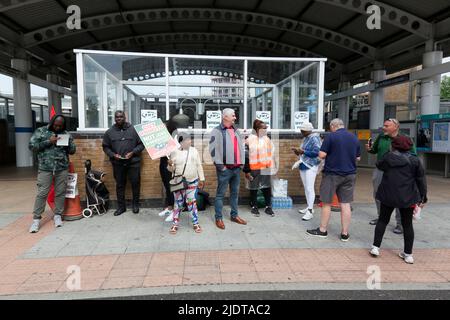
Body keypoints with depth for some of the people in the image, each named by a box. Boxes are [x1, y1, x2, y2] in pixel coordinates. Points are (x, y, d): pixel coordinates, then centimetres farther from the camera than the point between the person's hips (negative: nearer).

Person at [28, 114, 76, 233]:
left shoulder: (66, 134, 11)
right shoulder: (41, 131, 5)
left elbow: (72, 150, 11)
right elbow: (32, 146, -2)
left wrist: (68, 141, -8)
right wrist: (48, 141, -11)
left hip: (62, 168, 2)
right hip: (45, 168, -2)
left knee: (60, 192, 4)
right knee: (42, 193, -1)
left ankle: (57, 215, 19)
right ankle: (36, 219, 9)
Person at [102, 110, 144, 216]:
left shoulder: (134, 129, 0)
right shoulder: (109, 132, 6)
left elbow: (141, 144, 1)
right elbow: (105, 147, 10)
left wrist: (133, 152, -12)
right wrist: (113, 155, -7)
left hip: (133, 162, -1)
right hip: (117, 163, 2)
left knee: (135, 183, 4)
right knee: (120, 185, 10)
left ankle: (135, 204, 22)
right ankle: (121, 206, 22)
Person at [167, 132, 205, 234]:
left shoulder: (194, 150, 4)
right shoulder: (175, 152, -4)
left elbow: (199, 166, 8)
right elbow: (171, 169, 0)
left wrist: (201, 179, 6)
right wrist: (170, 165, -23)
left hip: (192, 182, 2)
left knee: (192, 202, 6)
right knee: (178, 203, 6)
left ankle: (195, 223, 17)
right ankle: (175, 224, 18)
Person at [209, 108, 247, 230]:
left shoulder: (236, 131, 16)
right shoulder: (217, 131, -7)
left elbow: (242, 147, 20)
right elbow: (213, 150, -14)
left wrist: (242, 162, 10)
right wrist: (220, 166, -15)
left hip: (236, 168, 7)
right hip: (224, 168, -7)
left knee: (235, 193, 15)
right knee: (220, 194, 2)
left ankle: (234, 215, 27)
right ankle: (218, 218, 11)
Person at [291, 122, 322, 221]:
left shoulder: (315, 139, -12)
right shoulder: (306, 139, 15)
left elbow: (316, 152, -22)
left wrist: (303, 151, -23)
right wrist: (298, 152, 4)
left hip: (310, 167, -9)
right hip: (303, 166, 9)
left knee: (309, 188, -9)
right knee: (306, 188, 13)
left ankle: (310, 211, -5)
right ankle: (309, 207, 22)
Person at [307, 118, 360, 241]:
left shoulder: (331, 136, -9)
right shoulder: (354, 138, 8)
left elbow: (321, 155, -13)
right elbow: (357, 158, 13)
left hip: (332, 174, -5)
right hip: (349, 175, 5)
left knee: (326, 203, 7)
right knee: (345, 204, 7)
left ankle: (322, 230, 18)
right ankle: (345, 233, 13)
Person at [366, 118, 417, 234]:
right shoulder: (381, 136, 6)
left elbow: (413, 154, -6)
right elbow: (375, 150, 18)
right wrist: (369, 149, -3)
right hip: (379, 170, 5)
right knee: (378, 195, 15)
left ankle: (400, 223, 10)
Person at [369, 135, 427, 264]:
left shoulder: (388, 157, -5)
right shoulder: (415, 160, -2)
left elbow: (379, 165, 15)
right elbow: (421, 180, 0)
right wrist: (423, 197, 8)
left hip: (388, 195, 0)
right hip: (407, 197, 1)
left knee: (383, 220, 13)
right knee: (407, 225, 12)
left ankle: (375, 247, 12)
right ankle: (408, 254, 17)